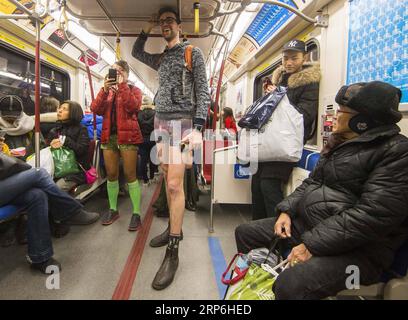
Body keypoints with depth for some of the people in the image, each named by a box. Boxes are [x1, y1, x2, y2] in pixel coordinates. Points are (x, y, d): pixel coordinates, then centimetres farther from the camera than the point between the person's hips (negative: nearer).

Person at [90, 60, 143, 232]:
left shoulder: (134, 89, 7)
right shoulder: (106, 91, 18)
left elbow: (133, 106, -15)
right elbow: (96, 109, 2)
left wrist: (122, 85, -12)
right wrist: (105, 89, -8)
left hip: (127, 136, -4)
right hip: (109, 136, 5)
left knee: (130, 175, -6)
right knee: (111, 175, 8)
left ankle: (136, 213, -1)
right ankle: (113, 209, 21)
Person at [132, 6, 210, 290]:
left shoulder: (193, 53, 3)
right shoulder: (161, 58, 22)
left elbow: (203, 91, -6)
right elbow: (136, 53, 39)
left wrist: (198, 128, -19)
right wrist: (146, 31, 25)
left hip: (182, 122, -7)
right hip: (161, 122, 7)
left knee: (175, 183, -15)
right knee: (168, 179, 8)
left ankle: (173, 252, -9)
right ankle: (174, 227, 22)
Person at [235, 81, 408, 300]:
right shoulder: (341, 143, 13)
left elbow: (371, 215, -23)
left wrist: (312, 245, -23)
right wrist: (287, 211, 0)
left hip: (355, 248, -8)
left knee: (290, 285, -34)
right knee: (245, 233, 10)